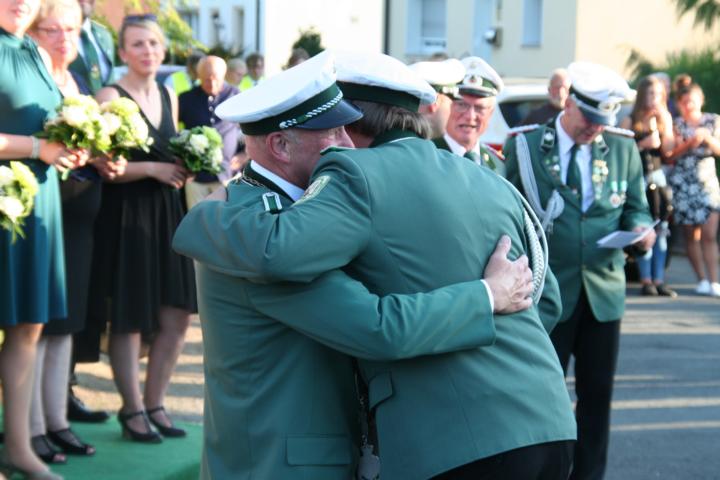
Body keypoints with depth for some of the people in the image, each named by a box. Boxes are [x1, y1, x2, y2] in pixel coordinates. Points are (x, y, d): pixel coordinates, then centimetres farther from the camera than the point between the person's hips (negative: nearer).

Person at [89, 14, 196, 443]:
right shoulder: (111, 97, -9)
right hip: (127, 214, -6)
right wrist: (153, 169, -20)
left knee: (177, 316, 6)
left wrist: (186, 165, 1)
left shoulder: (169, 95, 12)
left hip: (167, 213, 7)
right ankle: (132, 410, 15)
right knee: (129, 319, 2)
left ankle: (155, 404, 20)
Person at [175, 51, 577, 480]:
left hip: (456, 445, -7)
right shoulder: (494, 185, 14)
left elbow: (275, 250, -22)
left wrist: (200, 218, -4)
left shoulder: (359, 176, -6)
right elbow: (547, 302, 19)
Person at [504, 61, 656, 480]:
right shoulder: (525, 146, -4)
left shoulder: (623, 149, 5)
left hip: (604, 290, 3)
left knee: (598, 393, 10)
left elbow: (636, 207, 11)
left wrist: (640, 227, -12)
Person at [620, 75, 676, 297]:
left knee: (661, 230, 3)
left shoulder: (664, 118, 9)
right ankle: (646, 281, -3)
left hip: (657, 176, 4)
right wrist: (643, 145, -16)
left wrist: (664, 124, -10)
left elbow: (668, 151, -1)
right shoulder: (630, 121, -2)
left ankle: (658, 280, 6)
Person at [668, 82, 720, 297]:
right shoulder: (676, 124, 4)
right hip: (683, 183, 0)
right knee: (691, 235, 1)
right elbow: (672, 154, -5)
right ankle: (702, 280, 8)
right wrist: (690, 142, -20)